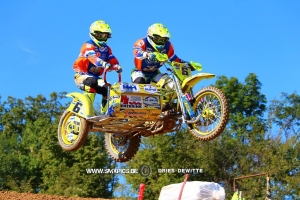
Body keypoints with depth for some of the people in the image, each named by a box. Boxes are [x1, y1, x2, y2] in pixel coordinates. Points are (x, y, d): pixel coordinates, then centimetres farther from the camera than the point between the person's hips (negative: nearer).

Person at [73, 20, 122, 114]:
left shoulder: (106, 48, 12)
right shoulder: (88, 45, -13)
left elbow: (112, 60, -2)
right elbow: (92, 57, -34)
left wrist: (117, 66, -27)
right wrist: (103, 63, -52)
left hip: (95, 77, 8)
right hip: (82, 75, -8)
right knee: (92, 82, -37)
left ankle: (104, 113, 6)